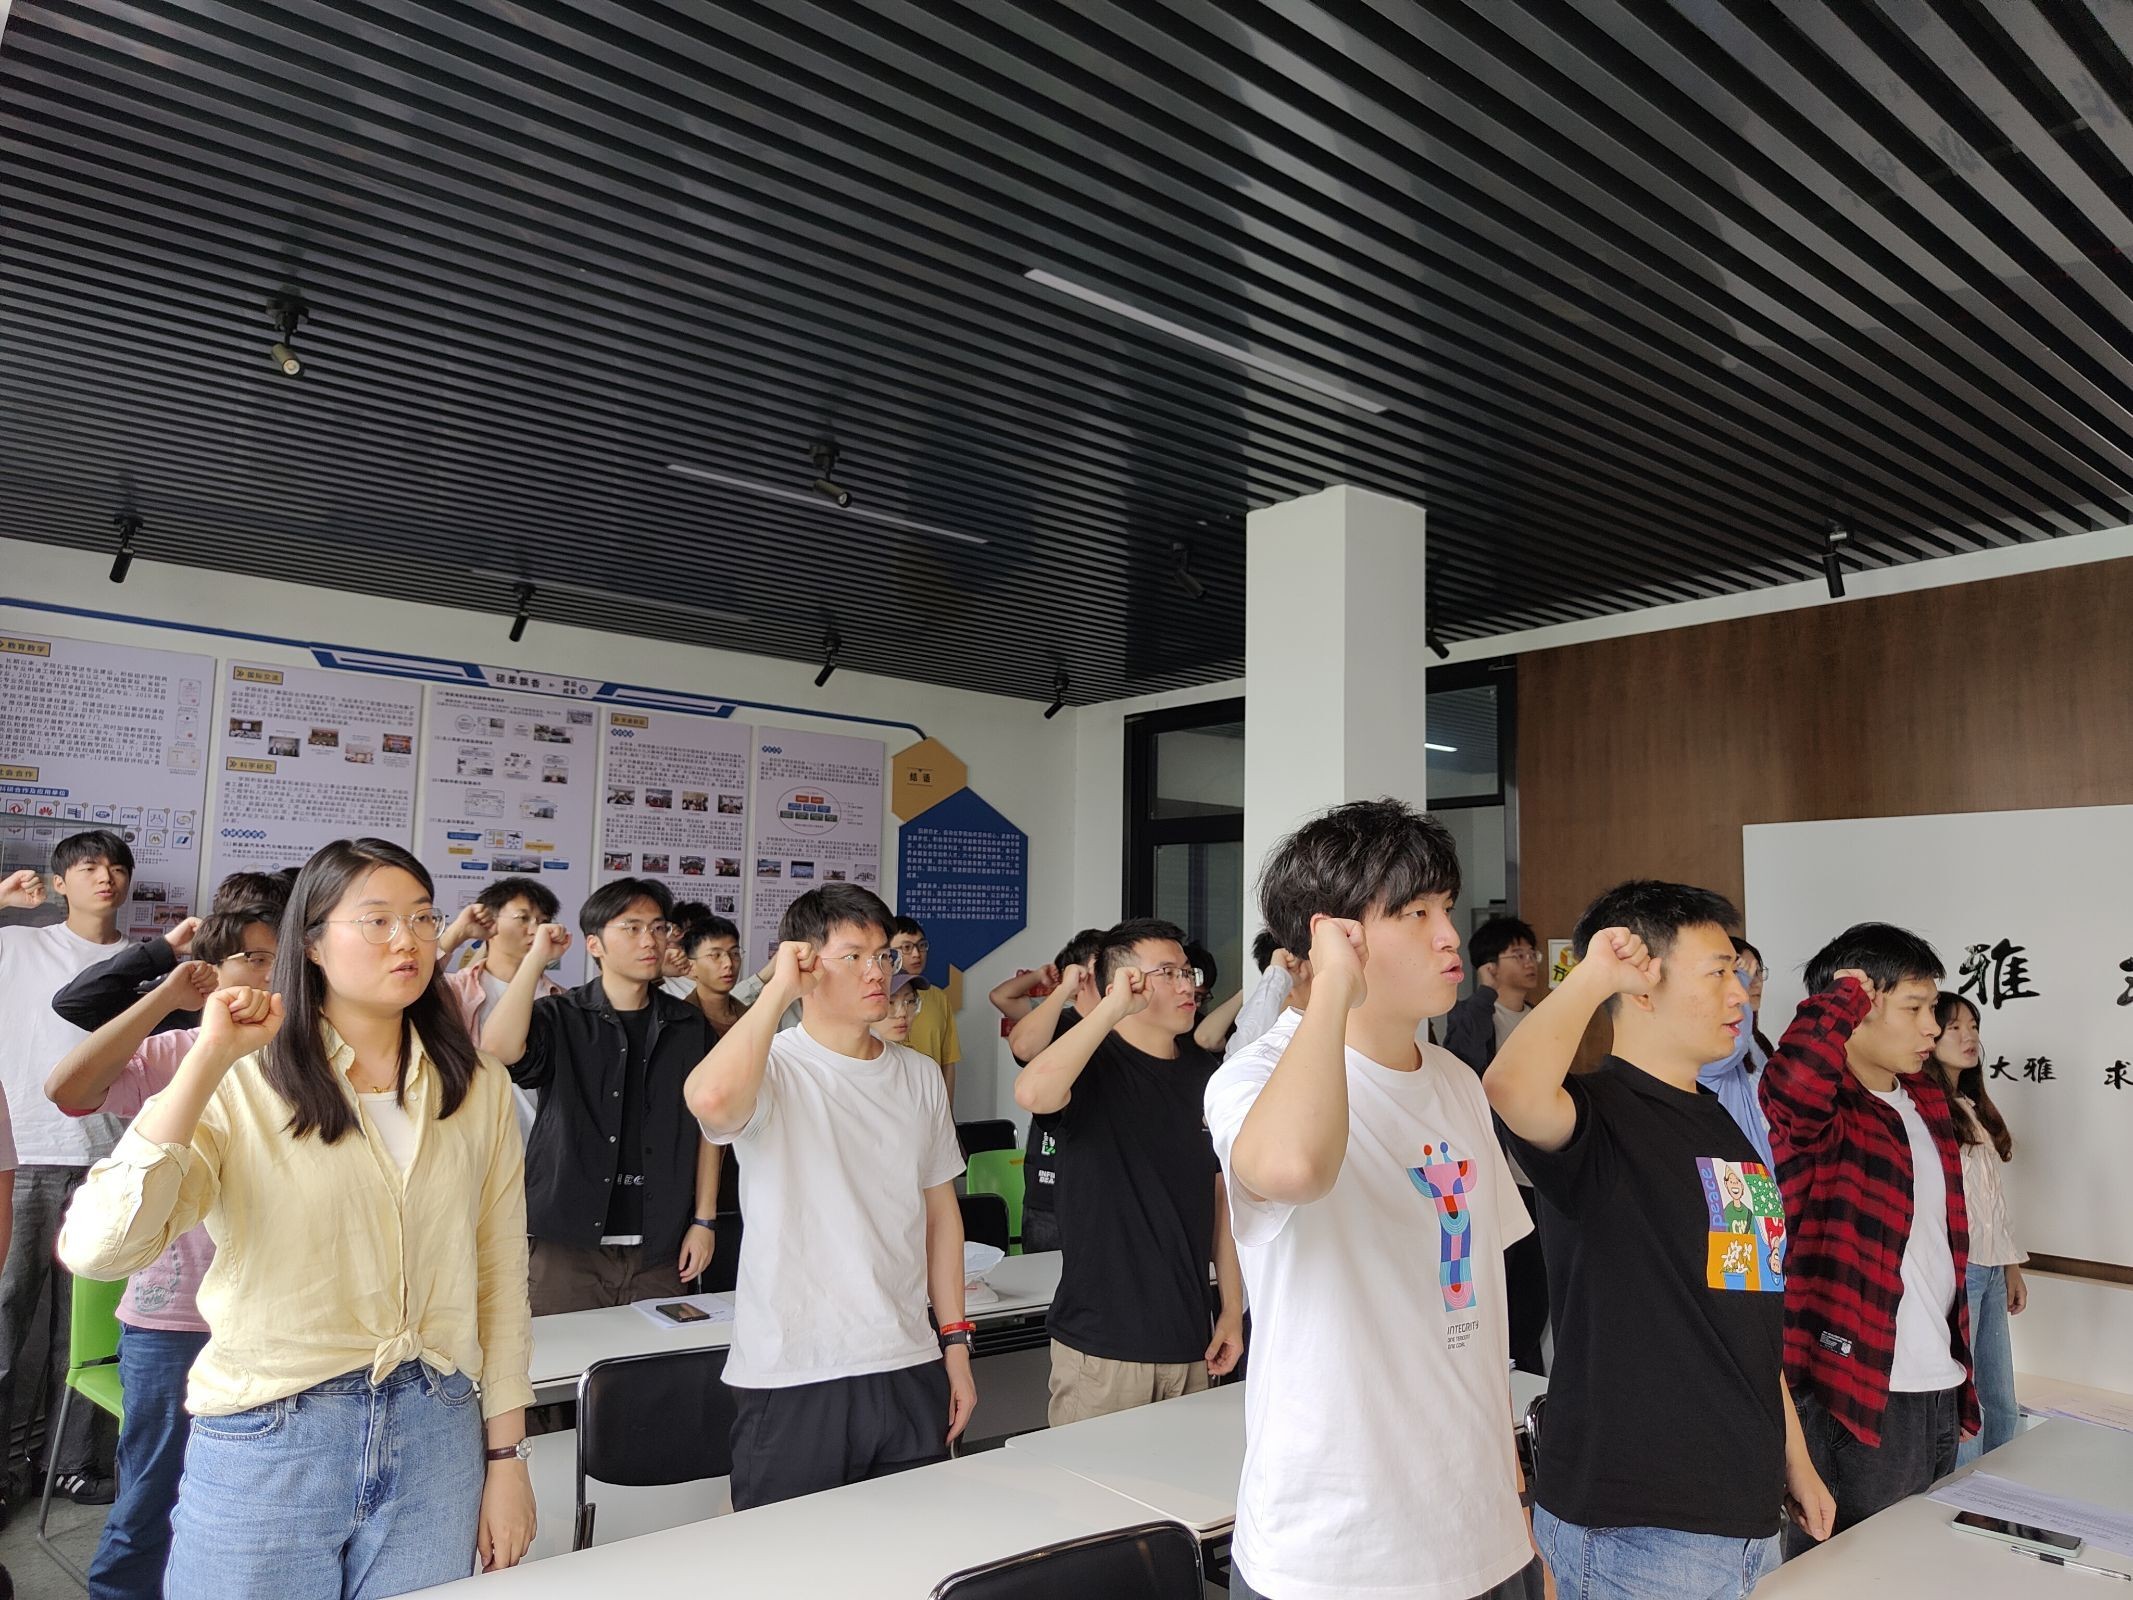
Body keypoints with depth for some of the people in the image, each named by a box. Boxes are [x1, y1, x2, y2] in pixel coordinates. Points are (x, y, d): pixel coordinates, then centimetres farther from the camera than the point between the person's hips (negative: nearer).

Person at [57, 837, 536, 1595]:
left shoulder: (477, 1087, 0)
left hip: (435, 1442, 2)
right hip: (266, 1445, -2)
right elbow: (97, 1248, -20)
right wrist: (209, 1059, -21)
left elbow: (500, 1279, 4)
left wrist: (506, 1456, 5)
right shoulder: (242, 1086, -7)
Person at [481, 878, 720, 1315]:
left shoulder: (690, 1027, 6)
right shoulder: (561, 1019, -1)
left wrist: (704, 1221, 3)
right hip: (570, 1247, -2)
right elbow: (498, 1048, -22)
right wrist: (537, 957, -16)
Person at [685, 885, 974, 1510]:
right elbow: (712, 1101, -34)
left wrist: (955, 1342, 12)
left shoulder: (920, 1076, 8)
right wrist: (778, 989, -21)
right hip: (791, 1380, -5)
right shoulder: (773, 1068, -10)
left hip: (909, 1370, 5)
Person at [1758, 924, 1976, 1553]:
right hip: (1858, 1396, -9)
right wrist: (1843, 997, -25)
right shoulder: (1822, 1117, -15)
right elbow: (1789, 1088, -42)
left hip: (1940, 1389, 9)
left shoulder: (1927, 1100, 10)